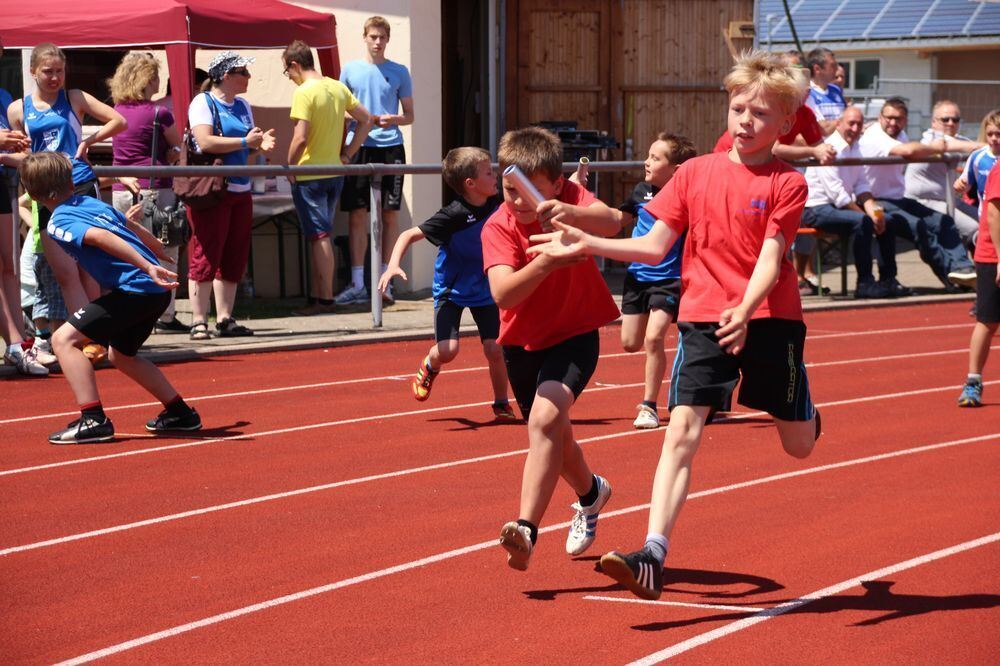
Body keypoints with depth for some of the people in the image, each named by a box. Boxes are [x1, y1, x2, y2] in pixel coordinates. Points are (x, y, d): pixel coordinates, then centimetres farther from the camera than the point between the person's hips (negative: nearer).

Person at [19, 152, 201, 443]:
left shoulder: (59, 223, -5)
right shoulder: (95, 203, 19)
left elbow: (102, 237, -24)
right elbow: (138, 233, 33)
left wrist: (148, 267, -32)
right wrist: (157, 258, 53)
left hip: (134, 289, -8)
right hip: (157, 290, 8)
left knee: (65, 339, -9)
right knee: (120, 354, 29)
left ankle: (94, 419, -17)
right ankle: (179, 413, 35)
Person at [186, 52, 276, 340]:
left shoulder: (242, 106, 17)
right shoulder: (202, 103, -6)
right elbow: (205, 142, -20)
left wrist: (260, 145, 1)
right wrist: (245, 141, -17)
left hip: (240, 190, 8)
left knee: (234, 257, 8)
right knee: (206, 255, -7)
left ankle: (225, 319, 14)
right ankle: (199, 321, -4)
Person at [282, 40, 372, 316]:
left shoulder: (304, 92, -16)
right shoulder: (338, 88, 7)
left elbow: (300, 139, -22)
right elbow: (365, 120, 12)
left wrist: (290, 167, -8)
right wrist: (347, 155, 12)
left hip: (308, 175, -7)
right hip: (334, 173, 7)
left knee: (319, 236, -4)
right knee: (319, 236, 14)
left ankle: (325, 298, -2)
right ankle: (317, 296, 18)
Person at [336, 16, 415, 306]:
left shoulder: (399, 72, 7)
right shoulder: (350, 70, 8)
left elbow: (409, 115, 9)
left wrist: (394, 119, -12)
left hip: (391, 148, 0)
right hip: (360, 148, 0)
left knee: (390, 215, 1)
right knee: (357, 215, -3)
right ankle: (357, 283, 1)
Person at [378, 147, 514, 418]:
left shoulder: (498, 205, -10)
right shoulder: (452, 216, -26)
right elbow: (409, 235, -22)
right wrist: (393, 265, -38)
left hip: (483, 289, 4)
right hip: (451, 290, -4)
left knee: (495, 348, -7)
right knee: (447, 350, -16)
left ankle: (501, 404, 15)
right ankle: (429, 366, 22)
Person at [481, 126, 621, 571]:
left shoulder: (571, 198, -15)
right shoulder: (498, 226, -17)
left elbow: (611, 223, -37)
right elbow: (503, 293, -33)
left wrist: (573, 214, -58)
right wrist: (545, 262, -50)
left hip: (575, 335, -3)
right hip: (523, 342, 3)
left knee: (545, 417, -28)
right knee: (552, 434, 21)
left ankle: (527, 528, -32)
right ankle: (590, 493, 53)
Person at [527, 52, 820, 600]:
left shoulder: (785, 184, -4)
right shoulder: (695, 173, 6)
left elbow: (770, 259, -14)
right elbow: (655, 247, 9)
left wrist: (744, 312, -31)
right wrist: (585, 244, 0)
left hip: (768, 318, -1)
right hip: (703, 318, 2)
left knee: (799, 446, 10)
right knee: (682, 431, -14)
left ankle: (803, 412, 50)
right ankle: (653, 555, -20)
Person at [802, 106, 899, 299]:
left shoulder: (854, 148, 13)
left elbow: (861, 185, 12)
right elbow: (836, 193, -22)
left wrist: (872, 209, -8)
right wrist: (866, 214, -21)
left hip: (841, 206, 9)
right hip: (817, 209, -9)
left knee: (886, 221, -2)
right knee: (862, 222, -31)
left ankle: (888, 279, 2)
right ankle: (865, 283, -27)